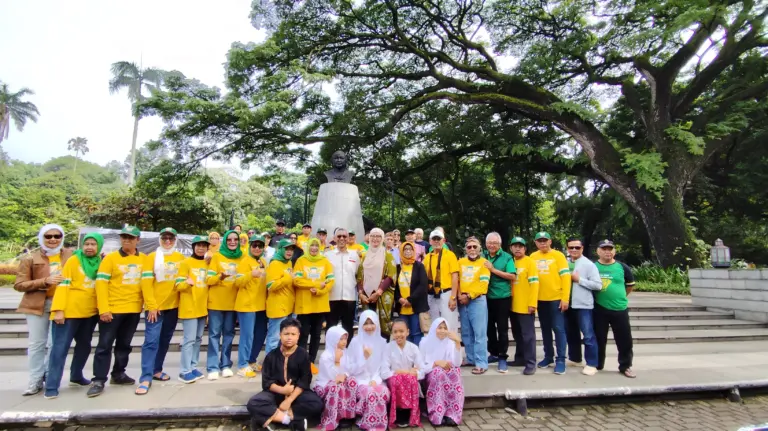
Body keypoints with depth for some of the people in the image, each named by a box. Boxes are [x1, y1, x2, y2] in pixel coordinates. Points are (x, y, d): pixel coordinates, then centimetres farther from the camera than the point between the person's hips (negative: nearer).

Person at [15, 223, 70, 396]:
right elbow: (19, 285, -4)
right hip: (37, 304, -1)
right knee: (37, 343, 5)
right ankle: (35, 381, 15)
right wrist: (44, 281, -17)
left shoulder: (71, 256, 3)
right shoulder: (30, 258, -1)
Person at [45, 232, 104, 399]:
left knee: (84, 345, 15)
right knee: (60, 348, -2)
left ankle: (76, 376, 32)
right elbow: (63, 285, -10)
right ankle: (51, 386, 4)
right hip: (69, 311, -5)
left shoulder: (100, 263, 7)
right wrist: (59, 309, -16)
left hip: (89, 312, 5)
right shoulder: (73, 260, -5)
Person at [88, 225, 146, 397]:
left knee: (124, 344, 15)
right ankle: (98, 380, 10)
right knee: (105, 344, 1)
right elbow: (101, 283, -9)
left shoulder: (144, 259, 5)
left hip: (134, 309, 3)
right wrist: (103, 309, -15)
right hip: (112, 309, -3)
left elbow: (147, 281, 2)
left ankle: (118, 374, 28)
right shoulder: (110, 258, -4)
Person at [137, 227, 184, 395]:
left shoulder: (180, 258, 6)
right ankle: (146, 378, -2)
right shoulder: (152, 257, -3)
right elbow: (146, 282, -7)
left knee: (165, 340, 13)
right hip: (155, 306, -4)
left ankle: (157, 370, 26)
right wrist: (151, 306, -13)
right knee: (152, 340, -6)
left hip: (173, 306, 4)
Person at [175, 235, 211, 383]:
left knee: (198, 338, 12)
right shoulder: (186, 262, -5)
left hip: (202, 307, 6)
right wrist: (187, 283, -29)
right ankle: (185, 371, 2)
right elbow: (178, 285, -11)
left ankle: (193, 367, 21)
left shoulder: (207, 263, 10)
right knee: (189, 339, -6)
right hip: (189, 307, -6)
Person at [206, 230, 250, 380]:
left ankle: (226, 365, 16)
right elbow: (209, 280, -8)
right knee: (214, 334, -1)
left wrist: (240, 279, -24)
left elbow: (240, 282, -1)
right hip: (216, 302, -2)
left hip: (232, 302, 3)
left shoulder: (242, 259, 4)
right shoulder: (217, 256, -2)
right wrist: (221, 276, -27)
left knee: (229, 333, 8)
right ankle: (213, 367, 4)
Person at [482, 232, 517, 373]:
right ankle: (493, 353, 30)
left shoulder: (507, 257, -6)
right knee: (490, 327, 15)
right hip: (487, 298, 4)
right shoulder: (482, 256, 3)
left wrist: (493, 270, -17)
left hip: (503, 298, -4)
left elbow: (513, 276, -13)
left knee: (502, 328, 4)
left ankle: (502, 357, 14)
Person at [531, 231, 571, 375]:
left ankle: (560, 360, 9)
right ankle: (548, 357, 24)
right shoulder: (533, 257, 5)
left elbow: (566, 276, -8)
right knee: (545, 329, 13)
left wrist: (565, 298, -13)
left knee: (558, 329, 0)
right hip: (540, 299, 4)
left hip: (557, 299, -4)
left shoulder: (558, 255, -5)